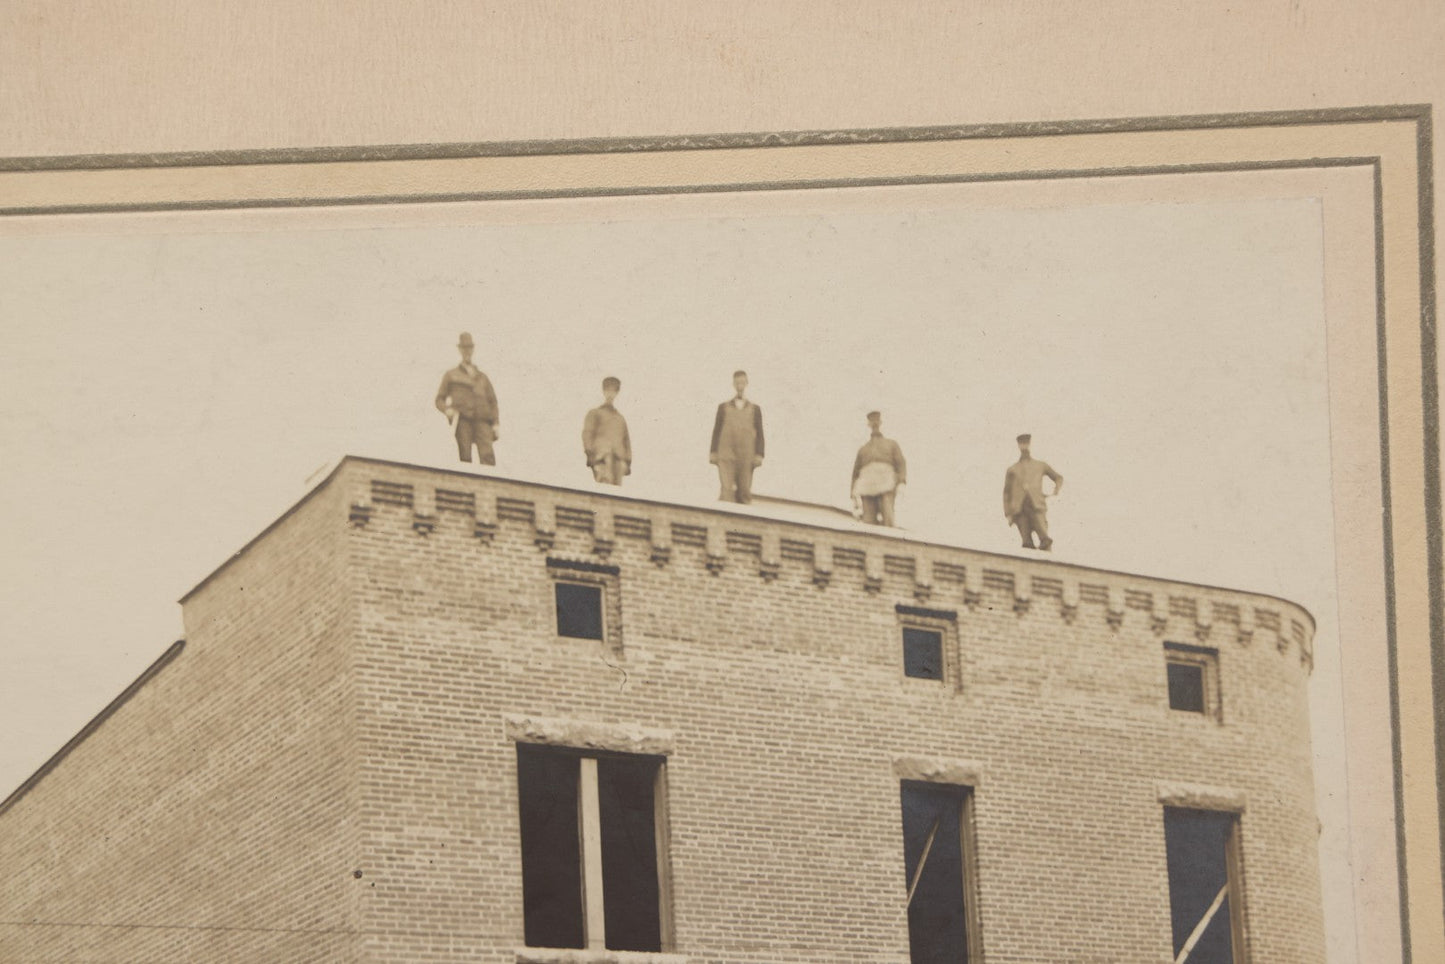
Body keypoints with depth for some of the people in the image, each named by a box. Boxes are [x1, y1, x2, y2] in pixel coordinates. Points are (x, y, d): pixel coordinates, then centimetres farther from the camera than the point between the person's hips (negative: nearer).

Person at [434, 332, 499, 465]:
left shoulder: (482, 377, 28)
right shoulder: (451, 375, 23)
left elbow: (492, 401, 23)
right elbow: (439, 400, 19)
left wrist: (495, 424, 8)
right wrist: (447, 410, -5)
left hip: (481, 420, 1)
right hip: (462, 420, -1)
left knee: (487, 456, -19)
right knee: (465, 458, -12)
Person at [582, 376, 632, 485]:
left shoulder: (620, 417, 28)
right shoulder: (595, 413, 15)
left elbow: (626, 440, 25)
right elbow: (587, 434, 3)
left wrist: (628, 461, 14)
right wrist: (590, 455, -11)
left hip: (618, 458, 4)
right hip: (602, 457, -4)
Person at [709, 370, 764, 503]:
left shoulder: (755, 409, 13)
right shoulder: (723, 407, 13)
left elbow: (759, 434, 9)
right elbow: (716, 431, 11)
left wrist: (759, 455, -2)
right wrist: (713, 453, 2)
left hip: (746, 457, 1)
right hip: (726, 456, -1)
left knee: (745, 493, -3)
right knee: (727, 491, -15)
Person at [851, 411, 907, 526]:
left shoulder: (892, 445, 28)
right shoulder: (863, 449, 33)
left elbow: (901, 464, 12)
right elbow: (855, 473, 25)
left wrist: (902, 483, -8)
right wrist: (854, 498, 12)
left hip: (886, 488, -2)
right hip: (867, 489, 2)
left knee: (887, 520, -20)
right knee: (869, 524, -14)